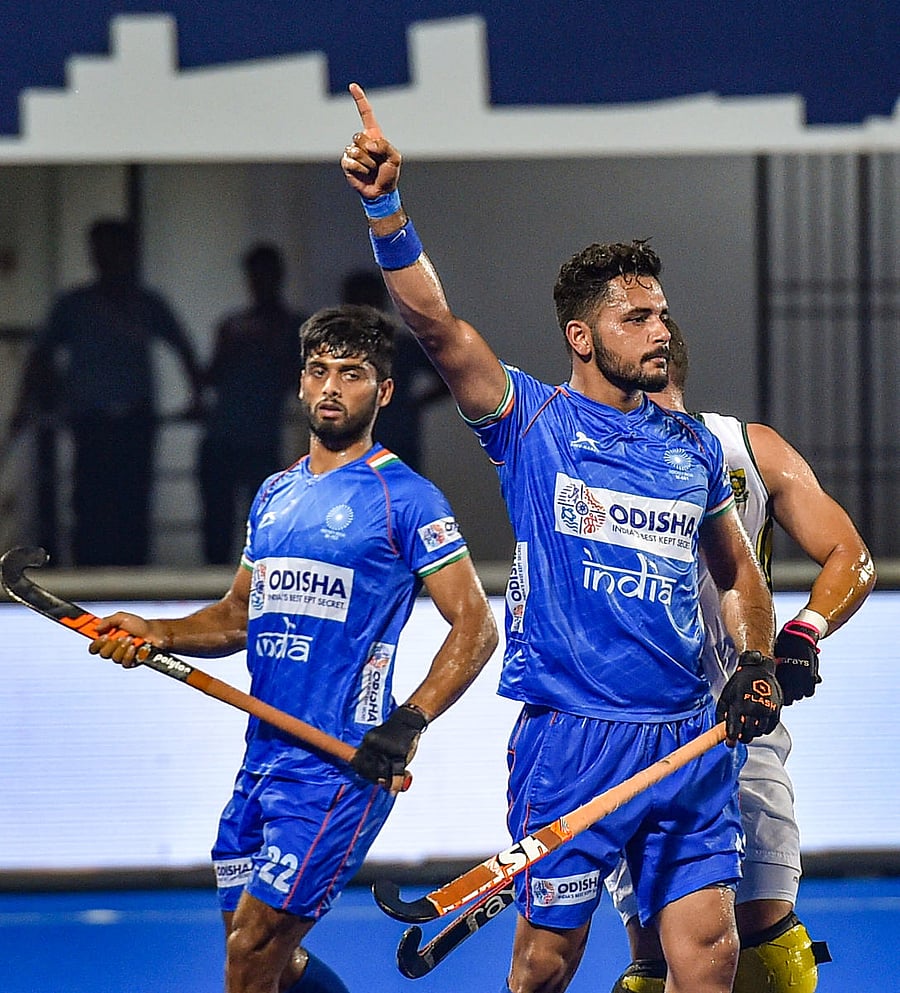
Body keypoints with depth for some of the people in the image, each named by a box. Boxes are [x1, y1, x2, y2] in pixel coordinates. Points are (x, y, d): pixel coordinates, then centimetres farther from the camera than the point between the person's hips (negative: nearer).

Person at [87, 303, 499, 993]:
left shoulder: (405, 498, -5)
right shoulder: (274, 496, 16)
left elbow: (475, 626, -8)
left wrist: (410, 722, -20)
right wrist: (155, 634, 6)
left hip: (343, 766, -7)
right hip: (263, 755, 7)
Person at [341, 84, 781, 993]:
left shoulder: (692, 447, 13)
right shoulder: (531, 420, 1)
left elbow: (737, 572, 27)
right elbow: (433, 321, -13)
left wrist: (754, 663, 10)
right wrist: (384, 207, -26)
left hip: (690, 741, 4)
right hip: (568, 738, -4)